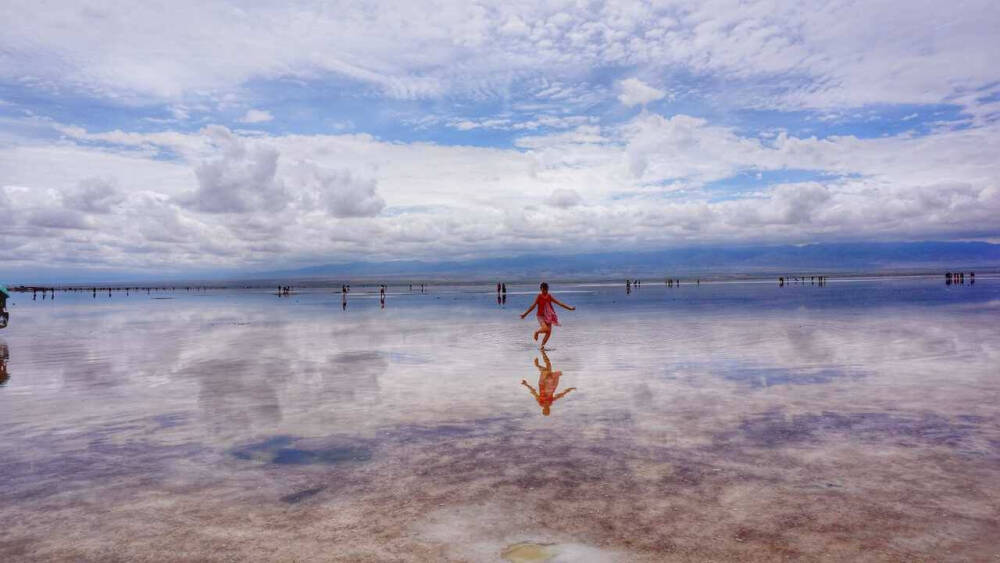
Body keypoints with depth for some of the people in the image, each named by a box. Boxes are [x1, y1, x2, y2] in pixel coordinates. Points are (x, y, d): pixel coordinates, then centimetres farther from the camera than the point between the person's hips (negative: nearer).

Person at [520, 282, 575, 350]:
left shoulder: (549, 296, 4)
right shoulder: (539, 296, -7)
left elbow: (559, 303, 5)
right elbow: (533, 306, -11)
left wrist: (569, 308, 2)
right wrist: (525, 314, -19)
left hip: (548, 316, 5)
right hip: (541, 316, -5)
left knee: (549, 332, -3)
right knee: (545, 328, -28)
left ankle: (542, 346, 13)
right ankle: (536, 332, 6)